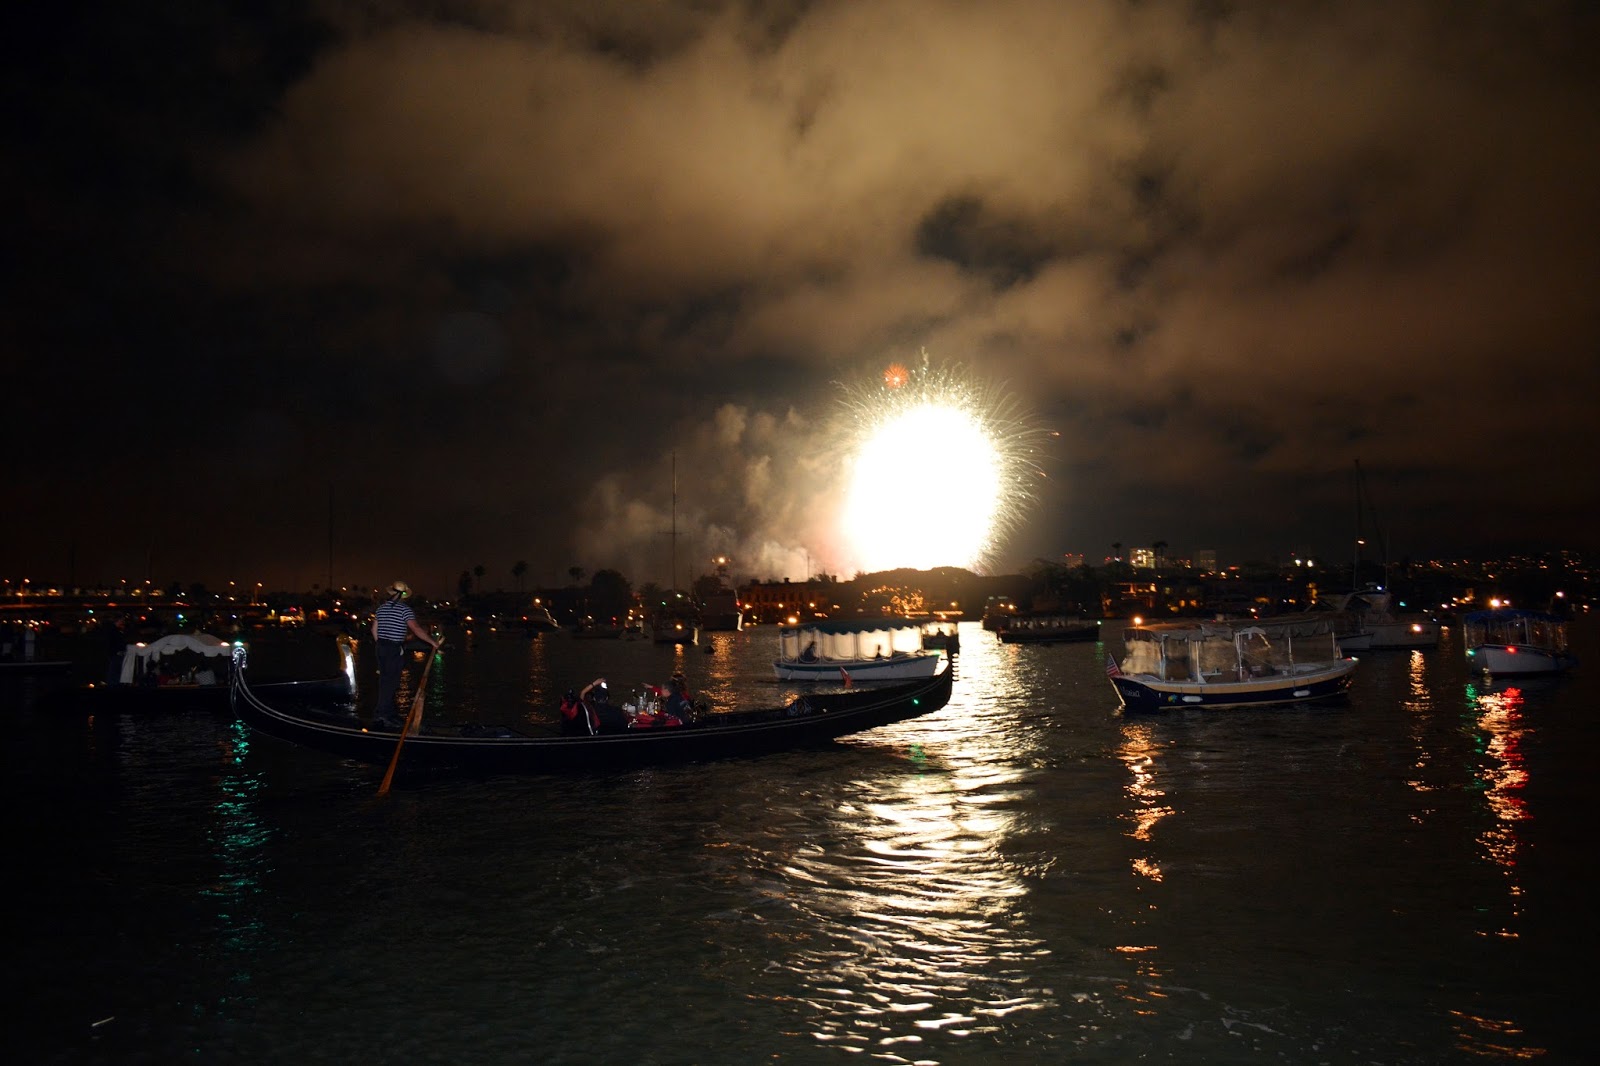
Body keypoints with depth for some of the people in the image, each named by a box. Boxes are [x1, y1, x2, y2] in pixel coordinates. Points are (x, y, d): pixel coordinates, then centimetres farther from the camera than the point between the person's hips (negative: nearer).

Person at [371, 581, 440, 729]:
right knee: (390, 681, -4)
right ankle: (381, 715, -5)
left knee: (385, 680, 13)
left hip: (382, 646, 7)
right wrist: (432, 642, -11)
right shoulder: (404, 609, -12)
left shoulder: (381, 607, 10)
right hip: (395, 649, -7)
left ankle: (389, 713, 20)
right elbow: (416, 629, -18)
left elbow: (374, 629, 15)